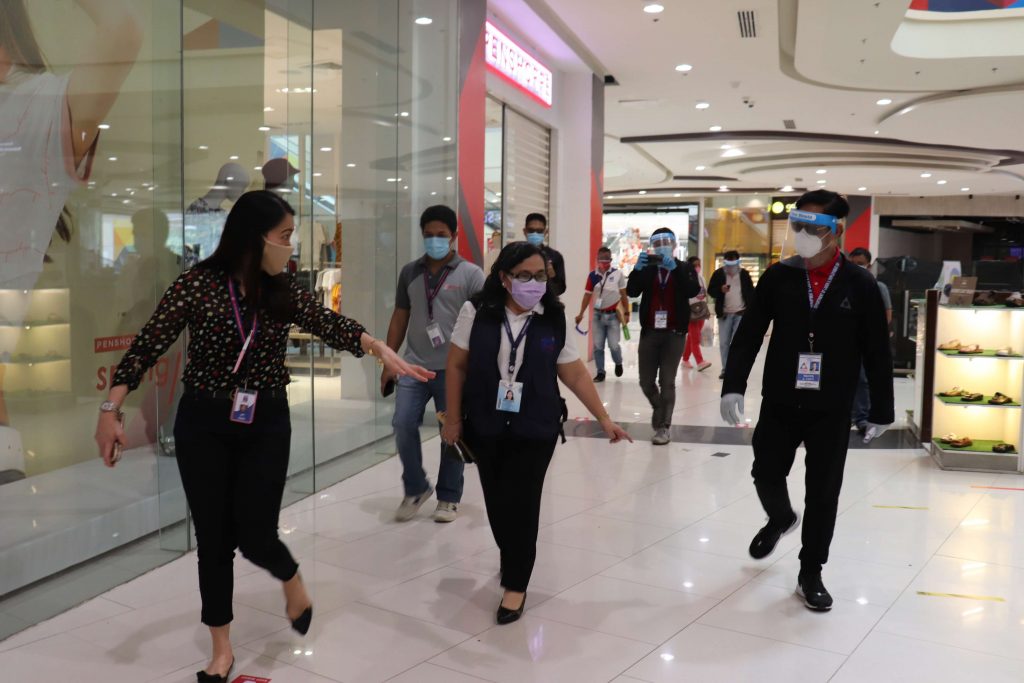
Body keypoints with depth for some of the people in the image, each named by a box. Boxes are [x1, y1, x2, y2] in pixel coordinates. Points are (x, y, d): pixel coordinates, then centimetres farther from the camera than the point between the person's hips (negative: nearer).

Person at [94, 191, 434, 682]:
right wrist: (111, 411, -14)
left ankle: (292, 581, 35)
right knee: (214, 538, 7)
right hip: (203, 425, -1)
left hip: (266, 426, 2)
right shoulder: (198, 284, -9)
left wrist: (379, 348, -30)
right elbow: (147, 347, -8)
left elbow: (332, 326, -11)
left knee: (255, 535, -2)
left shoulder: (285, 293, 0)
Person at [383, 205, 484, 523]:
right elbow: (399, 319, 13)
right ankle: (415, 489, 19)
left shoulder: (471, 274, -4)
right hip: (414, 366, 3)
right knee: (403, 425, -3)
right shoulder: (409, 272, 8)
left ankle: (449, 498, 23)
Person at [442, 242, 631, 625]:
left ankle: (515, 585, 13)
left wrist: (604, 419, 2)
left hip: (535, 429, -1)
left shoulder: (553, 322, -3)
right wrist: (453, 419, 2)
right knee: (496, 502, 11)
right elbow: (457, 365, 1)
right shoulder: (478, 312, -6)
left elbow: (575, 375, 3)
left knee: (521, 504, -3)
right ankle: (512, 560, 38)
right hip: (486, 427, 1)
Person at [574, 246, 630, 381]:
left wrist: (626, 313, 1)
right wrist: (581, 314, 3)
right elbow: (587, 295, 5)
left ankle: (618, 363, 29)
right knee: (597, 346, 5)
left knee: (613, 345, -3)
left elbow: (623, 294, 1)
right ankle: (600, 372, 18)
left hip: (613, 315, -2)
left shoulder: (617, 274, -6)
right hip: (598, 314, 2)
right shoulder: (592, 275, -2)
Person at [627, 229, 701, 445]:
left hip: (674, 333, -2)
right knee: (646, 381, 7)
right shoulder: (647, 269, 7)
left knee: (667, 382, -2)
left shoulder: (684, 268, 3)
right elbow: (632, 291, -9)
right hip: (649, 332, 2)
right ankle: (660, 409, 35)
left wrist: (675, 269, -26)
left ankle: (663, 426, 9)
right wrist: (637, 269, -24)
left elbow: (694, 291, -16)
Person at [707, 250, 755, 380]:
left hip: (741, 313, -1)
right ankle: (726, 369, 14)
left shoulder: (744, 274, 2)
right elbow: (710, 290, 2)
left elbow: (751, 292, 8)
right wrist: (721, 290, -19)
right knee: (724, 343, 4)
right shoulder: (718, 273, 0)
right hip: (725, 314, 1)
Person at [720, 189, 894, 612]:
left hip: (832, 409, -1)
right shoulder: (778, 277, -2)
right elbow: (749, 335, -3)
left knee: (823, 493, 6)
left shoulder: (860, 285, -5)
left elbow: (877, 353, -1)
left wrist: (881, 410, 1)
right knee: (766, 474, 10)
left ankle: (810, 574, 23)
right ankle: (780, 519, 46)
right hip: (779, 402, 1)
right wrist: (733, 386, -13)